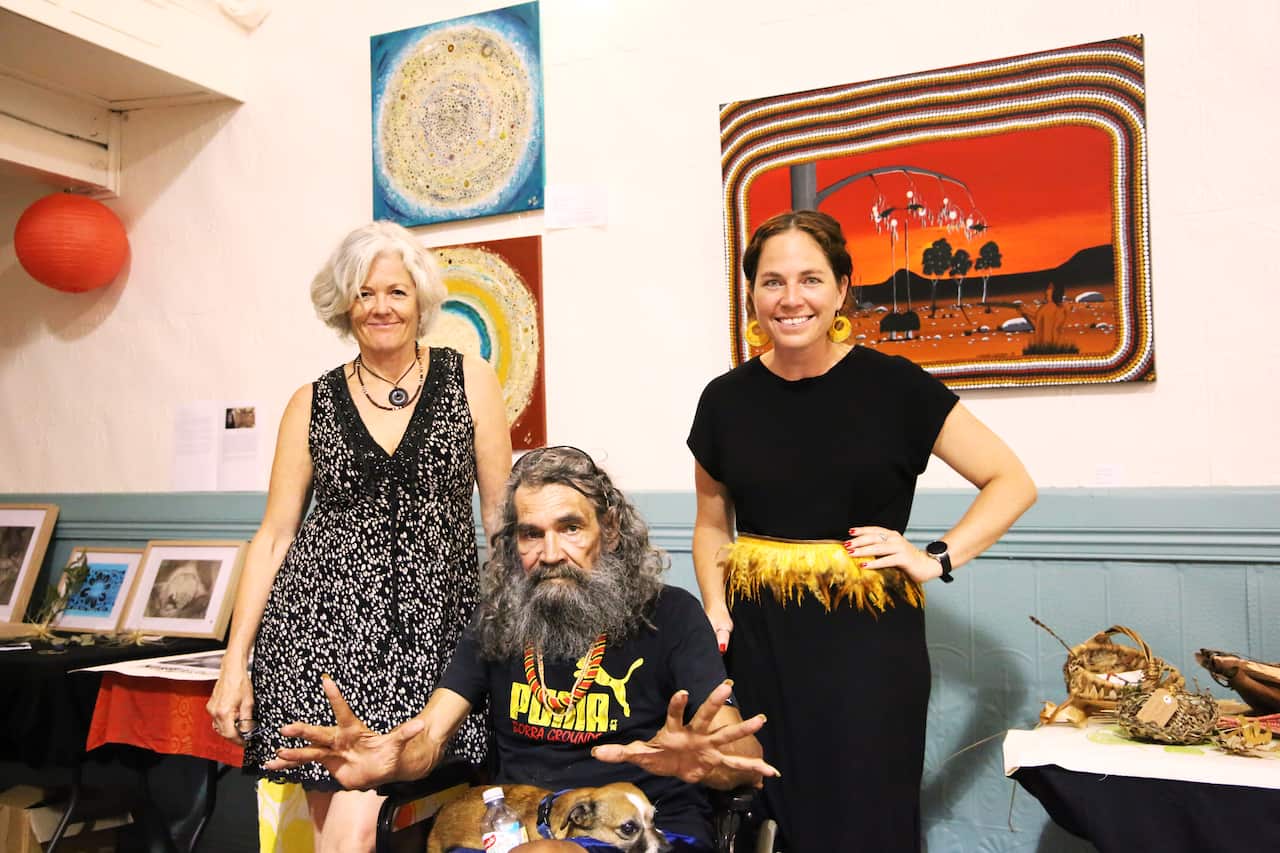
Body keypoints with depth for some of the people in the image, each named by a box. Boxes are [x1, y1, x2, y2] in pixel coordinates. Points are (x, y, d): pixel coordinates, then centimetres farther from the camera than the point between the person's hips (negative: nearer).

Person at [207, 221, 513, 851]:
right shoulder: (313, 403, 8)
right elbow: (274, 534, 9)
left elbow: (500, 513, 5)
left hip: (430, 624, -1)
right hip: (322, 618, 1)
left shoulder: (469, 380, 5)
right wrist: (235, 662, 4)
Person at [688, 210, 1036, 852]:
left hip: (867, 638, -2)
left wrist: (938, 559, -10)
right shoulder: (726, 399, 2)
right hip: (760, 638, 2)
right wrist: (716, 610, 0)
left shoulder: (895, 386, -5)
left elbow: (1013, 483, 1)